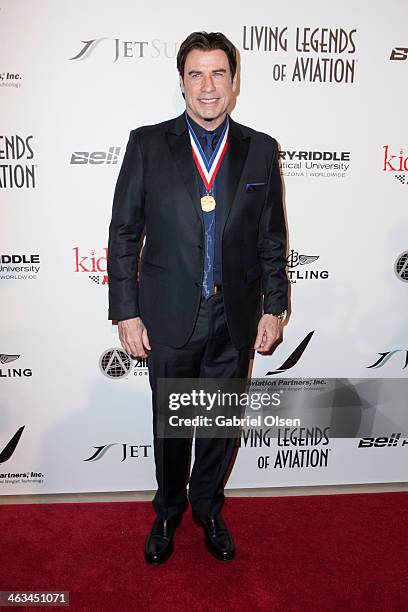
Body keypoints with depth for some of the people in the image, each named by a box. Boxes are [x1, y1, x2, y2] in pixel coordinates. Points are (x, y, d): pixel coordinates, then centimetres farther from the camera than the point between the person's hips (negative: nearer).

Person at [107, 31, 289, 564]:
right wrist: (126, 312, -7)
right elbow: (124, 234, -3)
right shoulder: (147, 144, -3)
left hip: (236, 319, 2)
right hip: (169, 318, -1)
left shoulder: (261, 150, 2)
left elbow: (272, 239, 4)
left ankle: (208, 507, 43)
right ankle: (168, 511, 42)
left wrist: (274, 308, 1)